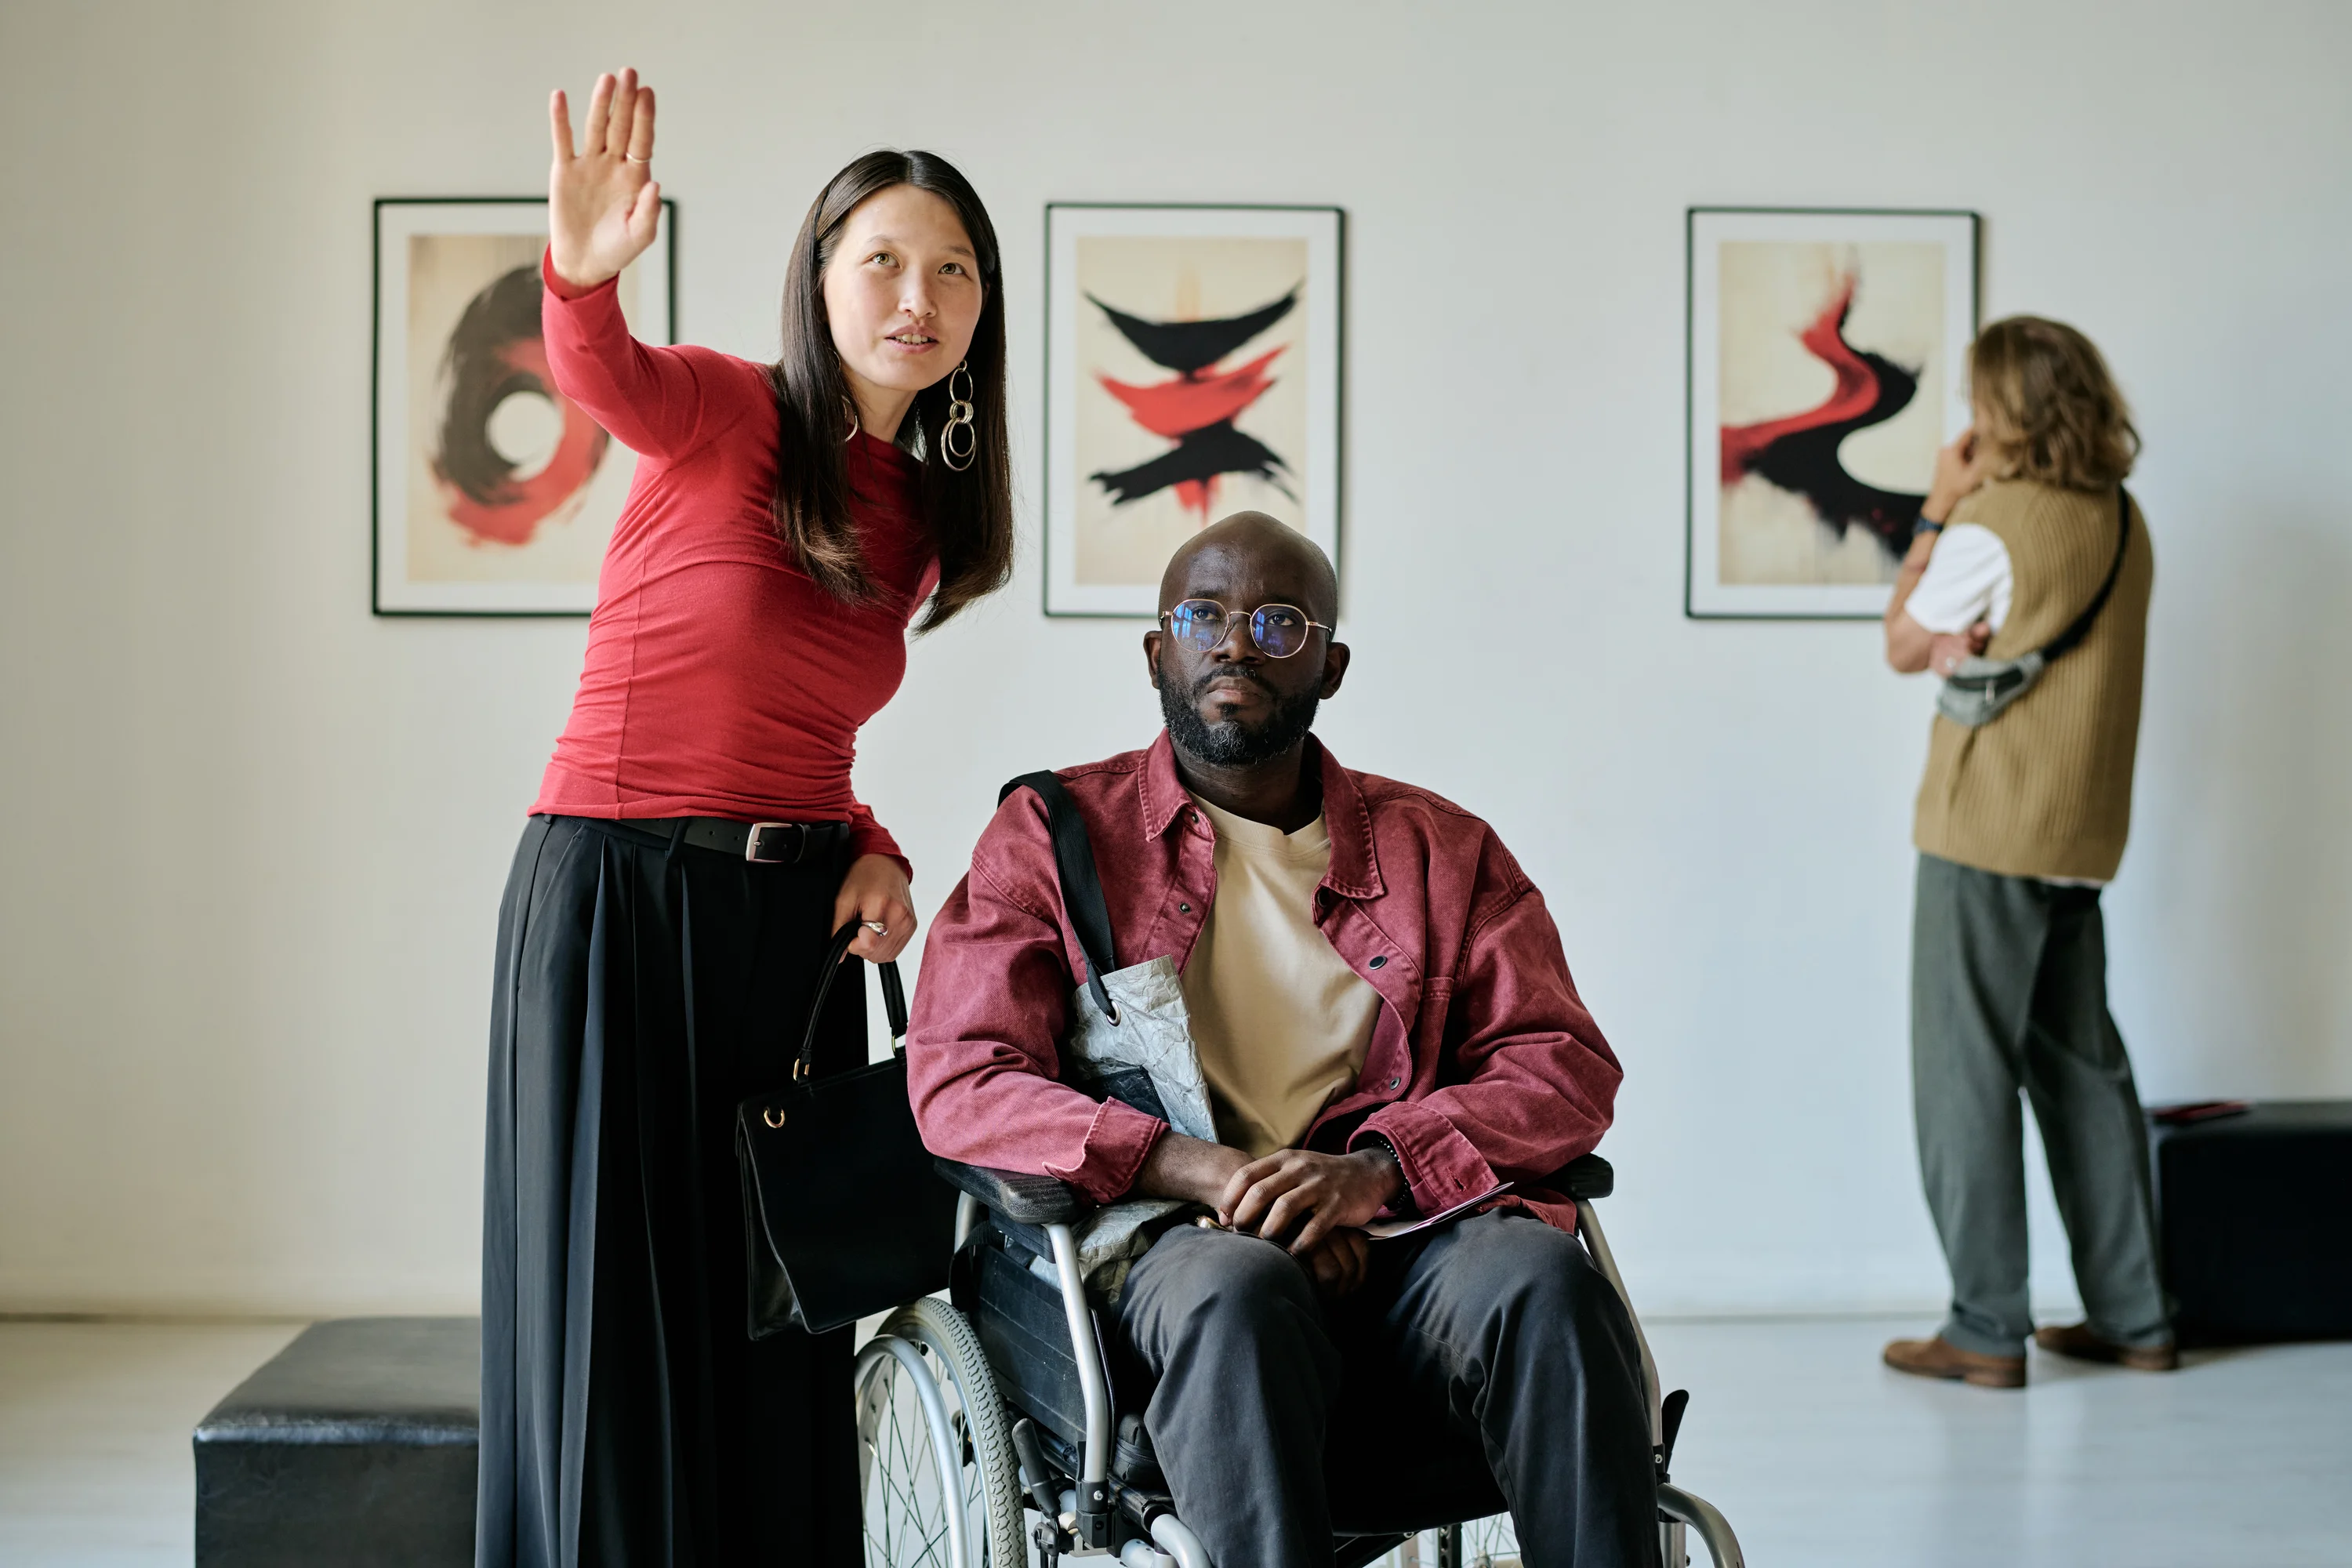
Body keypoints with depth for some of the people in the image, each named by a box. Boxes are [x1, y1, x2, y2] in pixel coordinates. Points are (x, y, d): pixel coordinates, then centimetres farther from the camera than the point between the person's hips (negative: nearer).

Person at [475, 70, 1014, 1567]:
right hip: (614, 895, -6)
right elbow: (610, 380, -31)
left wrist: (866, 851, 2)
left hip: (796, 918, 6)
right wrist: (584, 277, -52)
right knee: (614, 1310, -2)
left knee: (781, 1317, 9)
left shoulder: (920, 515, 12)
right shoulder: (723, 414, -6)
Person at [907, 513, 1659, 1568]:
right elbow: (959, 1085, 2)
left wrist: (1378, 1166, -13)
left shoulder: (1442, 850, 19)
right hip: (1169, 1252, -2)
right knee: (1238, 1287, -36)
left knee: (1540, 1270, -31)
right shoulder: (1053, 835, 14)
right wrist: (1201, 1170, -15)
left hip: (1401, 1254, 2)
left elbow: (1566, 1067, 8)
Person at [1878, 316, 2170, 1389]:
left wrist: (1936, 509, 3)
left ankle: (1987, 1330, 1)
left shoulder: (1992, 525, -14)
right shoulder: (2122, 523, 9)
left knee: (1966, 1070, -1)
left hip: (1986, 829, -7)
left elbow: (1903, 647, -1)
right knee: (2084, 1066, 14)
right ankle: (2132, 1317, 19)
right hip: (2083, 831, 8)